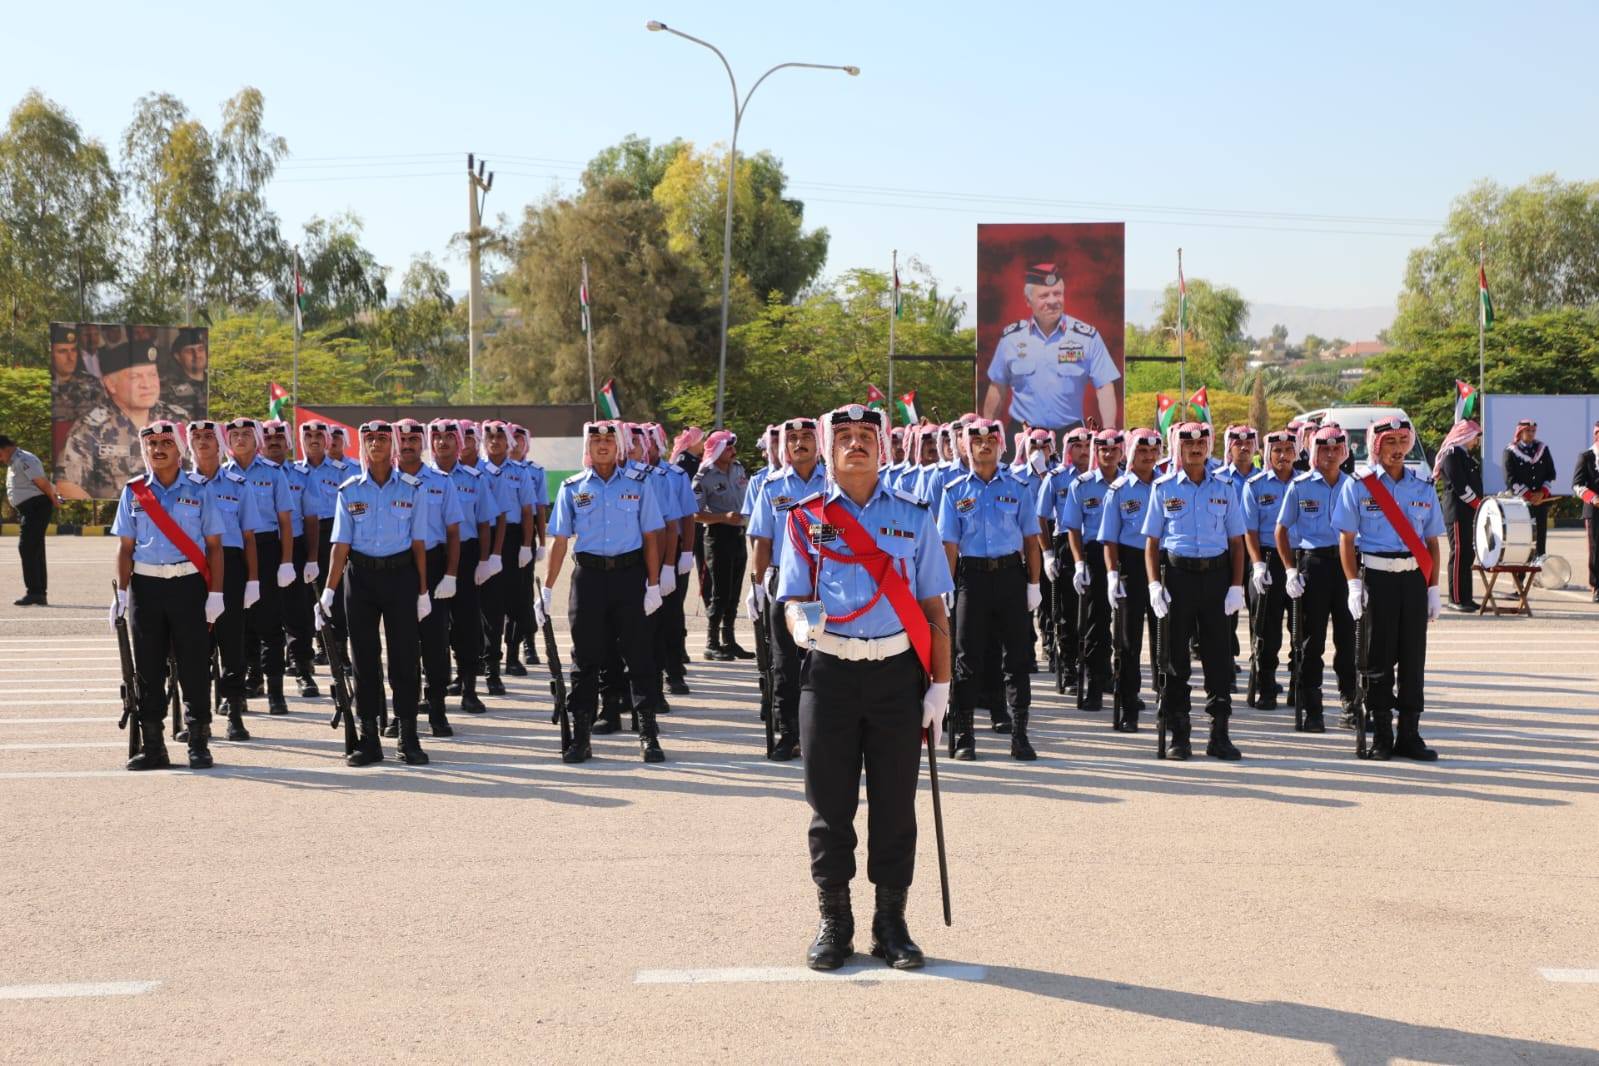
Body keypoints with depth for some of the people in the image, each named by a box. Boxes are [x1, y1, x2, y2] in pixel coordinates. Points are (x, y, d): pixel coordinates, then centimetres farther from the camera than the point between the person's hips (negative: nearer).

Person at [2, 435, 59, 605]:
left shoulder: (23, 461, -15)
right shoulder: (14, 462, 18)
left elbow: (44, 483, -18)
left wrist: (53, 501, -6)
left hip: (36, 507, -11)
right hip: (28, 510, 11)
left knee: (27, 548, -14)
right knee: (35, 551, 12)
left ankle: (34, 592, -15)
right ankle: (41, 594, 17)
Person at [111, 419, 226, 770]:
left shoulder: (198, 490, 4)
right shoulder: (133, 492, 9)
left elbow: (214, 545, 2)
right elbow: (125, 546, 9)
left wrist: (215, 593, -5)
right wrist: (121, 592, 1)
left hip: (189, 584, -2)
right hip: (145, 586, 2)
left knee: (194, 666, -1)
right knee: (147, 667, 4)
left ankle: (199, 744, 6)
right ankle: (152, 746, 11)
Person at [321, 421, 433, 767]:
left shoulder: (412, 488, 2)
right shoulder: (349, 490, 5)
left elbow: (418, 543, 2)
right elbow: (341, 544, 2)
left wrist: (423, 590, 0)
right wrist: (330, 589, -5)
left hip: (400, 574, -1)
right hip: (360, 576, 1)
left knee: (404, 657, 0)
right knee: (364, 657, 4)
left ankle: (408, 739, 6)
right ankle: (369, 738, 11)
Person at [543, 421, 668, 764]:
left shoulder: (638, 483, 5)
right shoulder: (572, 488, 7)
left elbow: (650, 536, 4)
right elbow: (560, 539, 6)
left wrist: (653, 584, -2)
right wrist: (547, 589, 2)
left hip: (630, 573, -1)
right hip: (588, 575, 1)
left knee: (638, 655, 1)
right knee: (586, 656, 4)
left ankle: (649, 735, 6)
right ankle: (580, 736, 10)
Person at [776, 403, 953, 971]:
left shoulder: (912, 516, 8)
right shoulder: (805, 519, 7)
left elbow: (934, 609, 7)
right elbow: (792, 598, 4)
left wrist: (940, 686, 1)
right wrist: (801, 624, -21)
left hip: (898, 672, 1)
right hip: (829, 671, 0)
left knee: (894, 802, 4)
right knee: (830, 802, 3)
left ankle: (891, 923, 15)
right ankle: (833, 923, 14)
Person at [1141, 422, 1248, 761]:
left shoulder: (1223, 489, 10)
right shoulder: (1163, 488, 6)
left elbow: (1236, 542, 11)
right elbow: (1152, 541, 5)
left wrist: (1237, 586, 1)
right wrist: (1155, 585, -7)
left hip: (1215, 576, 1)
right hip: (1177, 574, -1)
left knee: (1218, 655, 1)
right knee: (1175, 656, 1)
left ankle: (1219, 734, 7)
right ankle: (1178, 735, 8)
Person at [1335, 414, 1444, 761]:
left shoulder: (1423, 488, 11)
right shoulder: (1358, 486, 2)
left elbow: (1432, 542, 12)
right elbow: (1347, 539, 0)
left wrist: (1433, 589, 7)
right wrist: (1354, 584, -9)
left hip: (1414, 578, 3)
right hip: (1376, 576, -3)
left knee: (1414, 657, 2)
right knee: (1378, 657, 0)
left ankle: (1409, 735, 8)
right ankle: (1381, 737, 8)